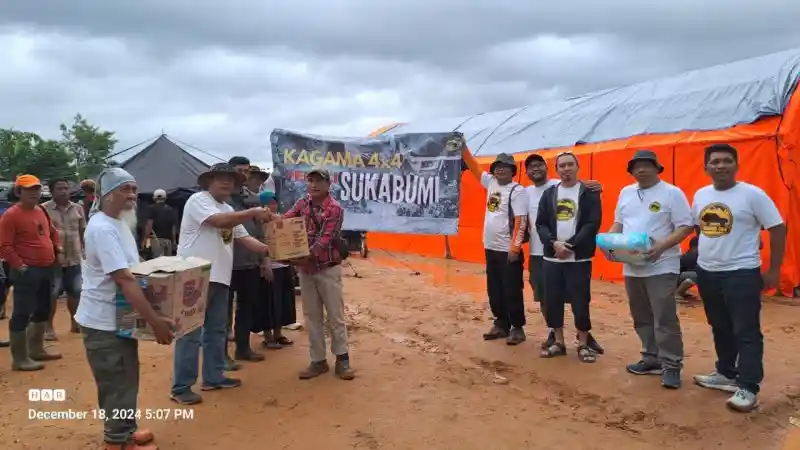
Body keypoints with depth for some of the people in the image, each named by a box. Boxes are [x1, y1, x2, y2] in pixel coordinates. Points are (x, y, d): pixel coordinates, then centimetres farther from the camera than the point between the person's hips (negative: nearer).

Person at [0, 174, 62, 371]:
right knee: (22, 313, -3)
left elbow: (52, 231, 29)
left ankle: (36, 349, 31)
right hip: (27, 272, -9)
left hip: (46, 269, 9)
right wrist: (19, 265, -19)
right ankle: (19, 358, 4)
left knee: (43, 310, 17)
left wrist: (57, 247, 15)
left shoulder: (41, 211, 13)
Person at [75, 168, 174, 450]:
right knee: (117, 383, 1)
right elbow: (124, 279, -30)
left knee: (125, 379, 20)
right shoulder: (102, 228, -24)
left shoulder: (119, 223, 9)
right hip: (104, 321, -10)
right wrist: (155, 320, -30)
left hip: (119, 316, 10)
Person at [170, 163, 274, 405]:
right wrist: (254, 212, -24)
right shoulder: (198, 200, -8)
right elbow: (218, 221, -25)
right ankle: (181, 387, 5)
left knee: (216, 330, 15)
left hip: (219, 277, 9)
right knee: (191, 333, -4)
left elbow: (245, 239, 13)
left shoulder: (229, 211, 18)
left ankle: (213, 377, 27)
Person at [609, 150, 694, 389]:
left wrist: (662, 246, -24)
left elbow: (685, 227, -10)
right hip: (632, 267, 6)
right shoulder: (626, 192, 13)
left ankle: (671, 365, 6)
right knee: (642, 317, 14)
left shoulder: (672, 193, -6)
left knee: (664, 318, -5)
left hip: (661, 267, -6)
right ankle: (651, 358, 27)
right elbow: (618, 223, 19)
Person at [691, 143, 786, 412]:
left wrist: (773, 271, -10)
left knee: (746, 332, -3)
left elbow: (778, 229, -9)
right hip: (707, 273, 6)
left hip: (741, 274, -6)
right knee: (720, 329, 18)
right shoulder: (701, 195, 7)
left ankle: (748, 387, 3)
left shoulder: (752, 194, -11)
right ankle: (726, 374, 33)